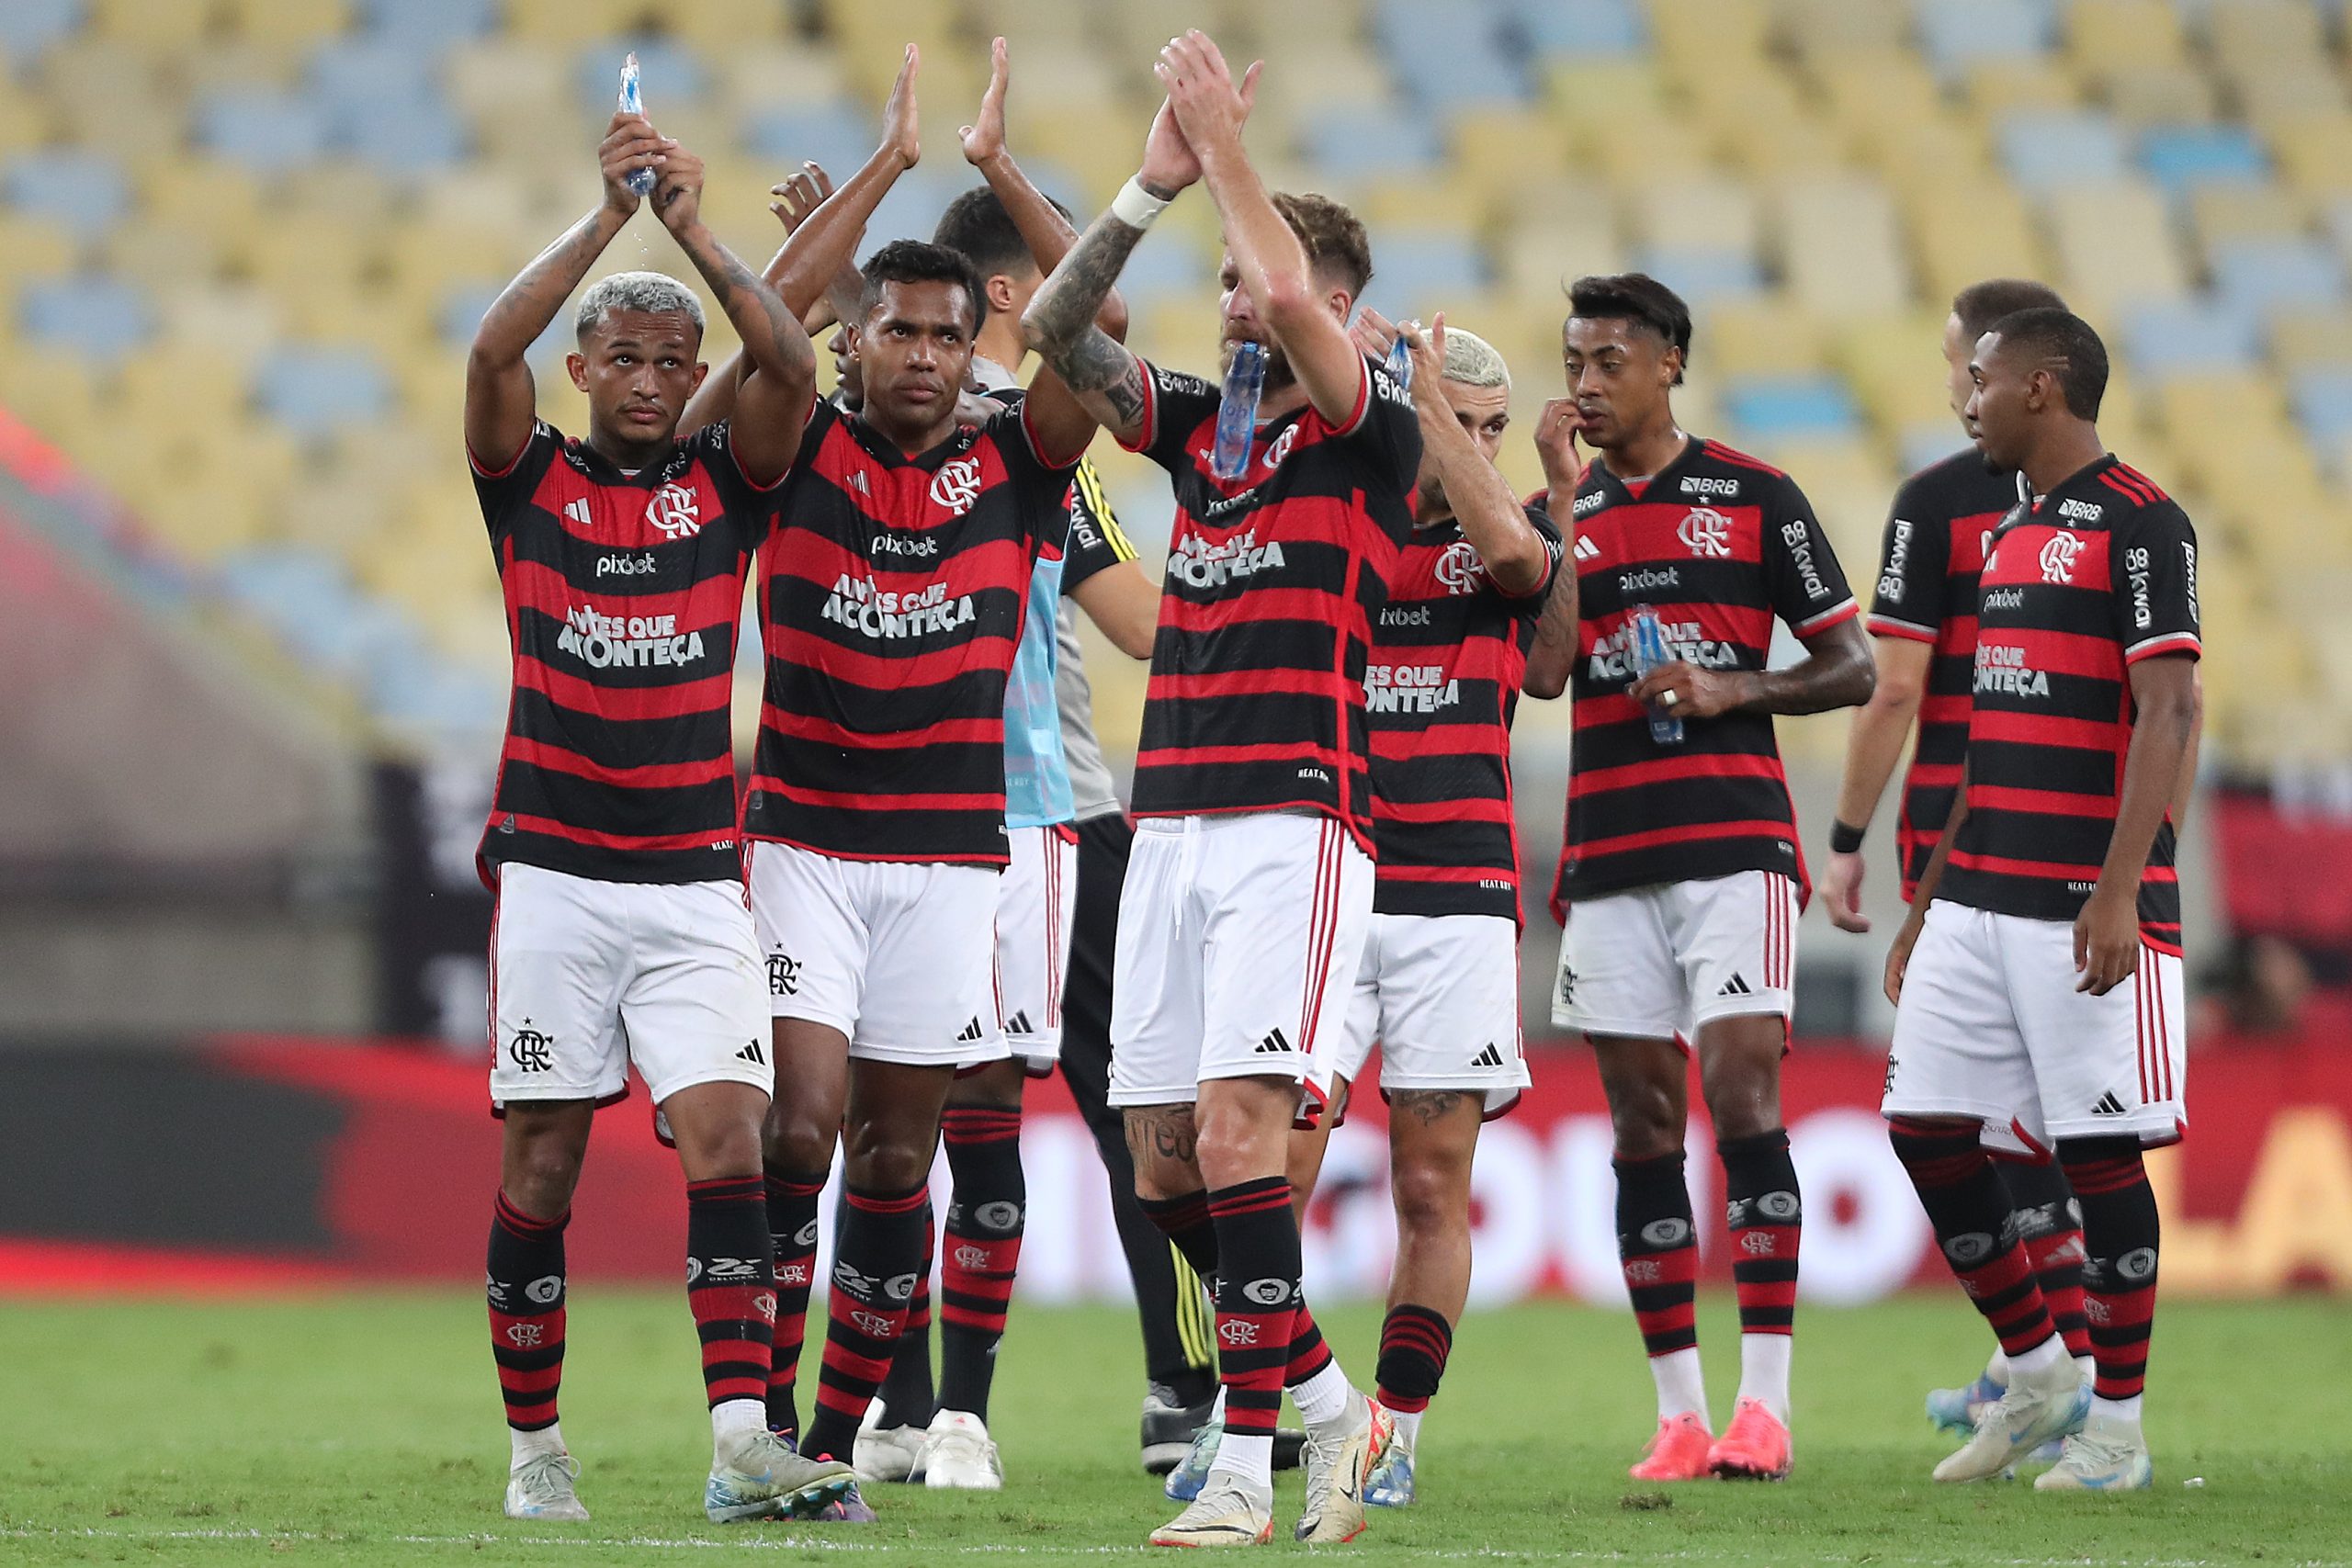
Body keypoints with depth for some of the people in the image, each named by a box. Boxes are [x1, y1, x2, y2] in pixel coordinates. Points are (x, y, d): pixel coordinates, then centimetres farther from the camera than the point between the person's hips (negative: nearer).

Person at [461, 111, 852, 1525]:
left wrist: (694, 226, -12)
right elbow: (490, 354, -12)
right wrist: (608, 215, -16)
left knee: (728, 1140, -12)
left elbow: (791, 368, -9)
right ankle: (535, 1446, 13)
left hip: (698, 876, 1)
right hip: (554, 868, -1)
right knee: (543, 1162, 2)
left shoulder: (726, 485, 8)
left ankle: (744, 1445, -20)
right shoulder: (533, 481, 5)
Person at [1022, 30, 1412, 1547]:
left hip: (1296, 823, -7)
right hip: (1174, 822, 7)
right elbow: (1057, 334, 8)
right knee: (1163, 1154, 4)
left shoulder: (1370, 432, -3)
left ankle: (1251, 1464, -15)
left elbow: (1294, 300, -21)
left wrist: (1230, 150, -12)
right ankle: (1329, 1406, 19)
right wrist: (1155, 186, -1)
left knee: (1235, 1130, -17)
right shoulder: (1199, 426, 15)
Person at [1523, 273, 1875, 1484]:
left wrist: (1732, 688, -10)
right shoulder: (1558, 515, 12)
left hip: (1734, 842, -3)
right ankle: (1680, 1414, 4)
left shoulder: (1754, 498, 4)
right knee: (1643, 1123, 1)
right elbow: (1542, 671, -3)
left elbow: (1851, 667, 5)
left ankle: (1763, 1404, -14)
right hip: (1610, 856, 4)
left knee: (1741, 1092, -13)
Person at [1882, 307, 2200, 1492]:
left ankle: (2115, 1427, 4)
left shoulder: (2136, 522, -9)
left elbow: (2167, 709, -15)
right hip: (1981, 893, 8)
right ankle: (2035, 1378, 17)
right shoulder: (2012, 530, 18)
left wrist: (2120, 892, -22)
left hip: (2087, 897, -8)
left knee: (2098, 1151, -4)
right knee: (1926, 1126, 5)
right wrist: (1929, 901, 22)